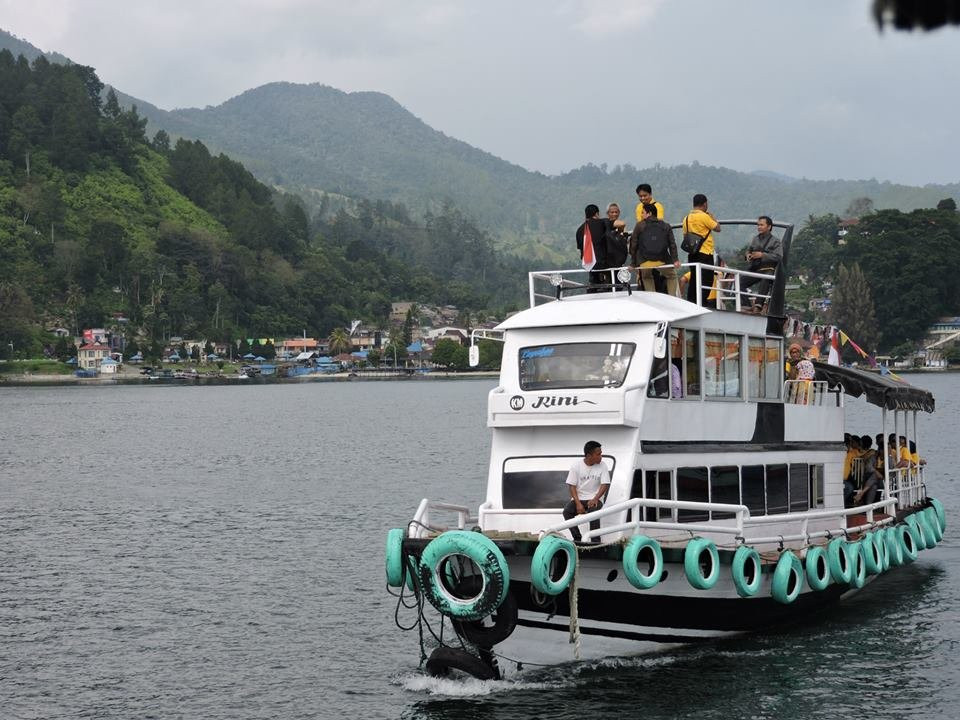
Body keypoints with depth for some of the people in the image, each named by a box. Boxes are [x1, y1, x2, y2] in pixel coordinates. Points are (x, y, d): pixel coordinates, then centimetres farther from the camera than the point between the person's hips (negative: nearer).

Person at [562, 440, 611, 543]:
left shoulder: (602, 466, -2)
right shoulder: (576, 466, -3)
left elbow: (605, 485, -7)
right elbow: (571, 486, -5)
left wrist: (595, 499, -24)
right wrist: (578, 503, -18)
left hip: (594, 499, -1)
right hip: (578, 498, 1)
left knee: (593, 510, -34)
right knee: (567, 511, -27)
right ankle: (577, 538, -20)